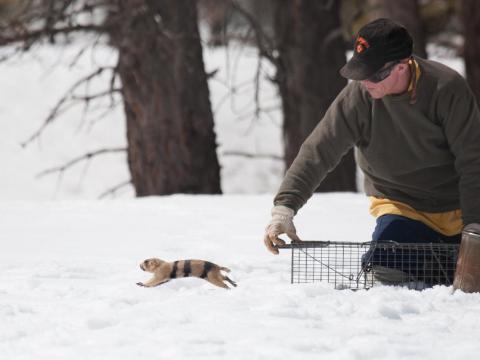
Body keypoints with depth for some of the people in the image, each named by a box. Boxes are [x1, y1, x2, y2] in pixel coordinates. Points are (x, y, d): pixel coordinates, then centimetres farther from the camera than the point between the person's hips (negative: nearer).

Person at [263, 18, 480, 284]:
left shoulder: (446, 88, -22)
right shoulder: (357, 96, -18)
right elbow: (318, 152, -19)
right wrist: (284, 207, -30)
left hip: (457, 207, 0)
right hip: (400, 207, 0)